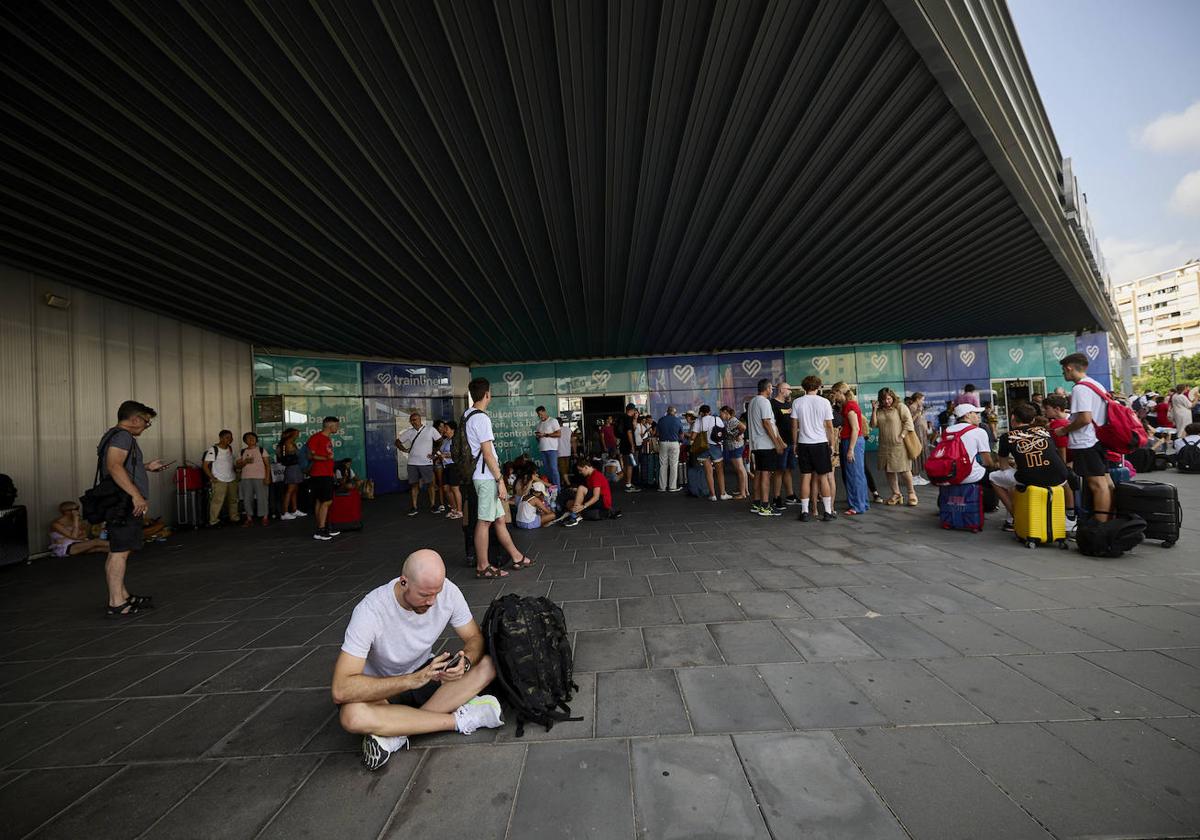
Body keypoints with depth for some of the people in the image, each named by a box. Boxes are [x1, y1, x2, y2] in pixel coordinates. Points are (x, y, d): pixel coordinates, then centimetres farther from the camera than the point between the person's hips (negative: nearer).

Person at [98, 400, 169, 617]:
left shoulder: (116, 435, 21)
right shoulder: (122, 435, -12)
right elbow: (114, 466, -25)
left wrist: (146, 467, 27)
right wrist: (136, 495, -28)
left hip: (125, 504, 11)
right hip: (124, 503, -11)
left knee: (119, 551, 14)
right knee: (120, 551, -9)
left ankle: (122, 596, 23)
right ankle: (116, 603, -6)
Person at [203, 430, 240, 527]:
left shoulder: (230, 448, 10)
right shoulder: (213, 449, -9)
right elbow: (205, 465, -9)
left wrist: (236, 472, 12)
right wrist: (212, 477, -15)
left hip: (232, 479, 6)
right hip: (219, 480, -6)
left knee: (233, 500, 10)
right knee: (217, 500, -10)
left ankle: (234, 518, 19)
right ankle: (213, 521, -2)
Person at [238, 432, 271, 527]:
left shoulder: (261, 450, 2)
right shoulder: (242, 452, 11)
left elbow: (267, 464, -2)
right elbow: (238, 466, 9)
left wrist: (267, 477, -10)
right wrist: (245, 462, -12)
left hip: (260, 478, -3)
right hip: (246, 478, 3)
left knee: (262, 498, -3)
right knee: (247, 499, 5)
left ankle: (265, 517, 4)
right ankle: (249, 518, 14)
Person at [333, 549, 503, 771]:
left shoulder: (448, 591, -20)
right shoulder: (370, 611, -29)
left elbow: (474, 638, -8)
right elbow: (341, 690, -32)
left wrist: (465, 661, -32)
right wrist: (413, 679, -39)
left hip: (425, 673, 3)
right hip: (382, 690, -3)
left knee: (488, 664, -19)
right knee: (352, 716, -36)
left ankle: (397, 731, -19)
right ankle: (459, 720, -24)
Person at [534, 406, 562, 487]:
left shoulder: (553, 421, -1)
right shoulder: (538, 423, 17)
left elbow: (559, 434, -9)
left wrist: (545, 434, -13)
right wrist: (537, 436, 0)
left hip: (552, 449, -5)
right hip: (542, 449, 6)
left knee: (554, 469, -7)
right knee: (546, 469, 5)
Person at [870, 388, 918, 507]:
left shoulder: (900, 407, -1)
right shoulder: (879, 411, 11)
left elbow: (908, 421, -8)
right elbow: (873, 425, 2)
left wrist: (902, 435, -15)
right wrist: (874, 410, -4)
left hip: (899, 445, -5)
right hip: (885, 446, 5)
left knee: (904, 470, -2)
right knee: (889, 471, 8)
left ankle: (911, 494, 15)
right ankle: (896, 494, 18)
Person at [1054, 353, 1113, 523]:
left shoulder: (1080, 388, -16)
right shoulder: (1097, 385, 15)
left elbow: (1085, 418, -23)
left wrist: (1064, 430, -10)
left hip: (1085, 444, -10)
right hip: (1098, 439, 10)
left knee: (1098, 485, -8)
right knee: (1105, 482, 13)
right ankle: (1109, 521, 20)